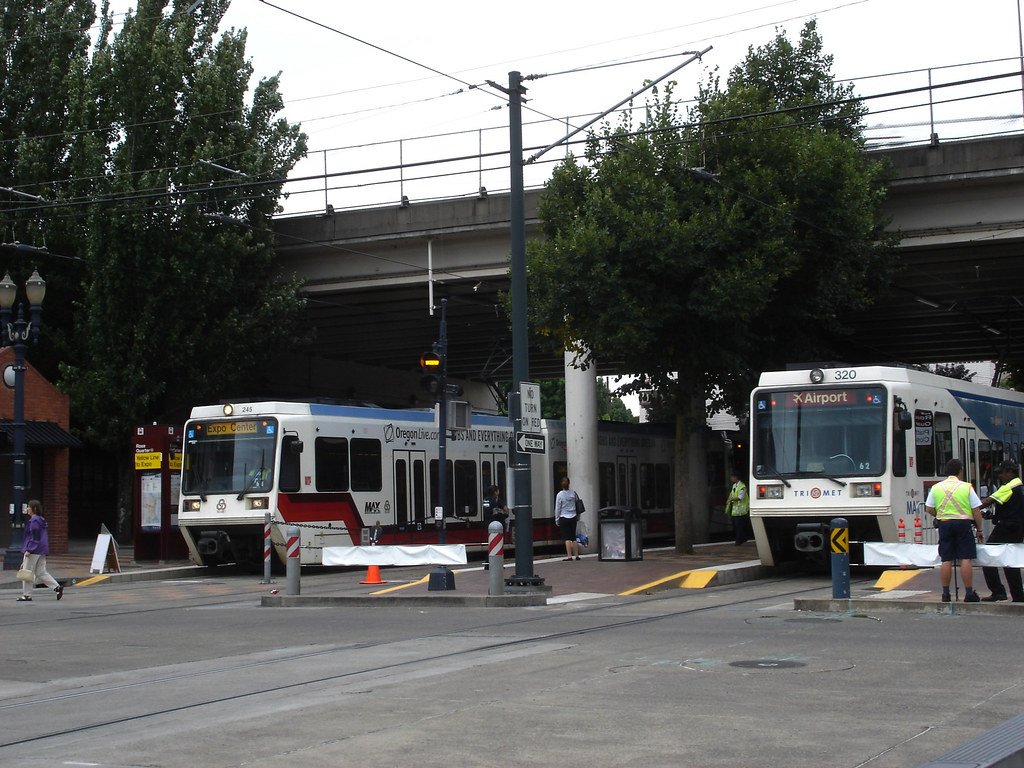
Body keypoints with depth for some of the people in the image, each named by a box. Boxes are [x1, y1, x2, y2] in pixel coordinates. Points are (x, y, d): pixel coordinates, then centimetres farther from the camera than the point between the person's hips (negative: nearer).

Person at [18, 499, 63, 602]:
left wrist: (28, 550, -20)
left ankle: (27, 595, 3)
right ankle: (57, 587, -1)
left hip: (34, 551, -9)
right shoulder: (41, 520, 15)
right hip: (42, 551, 9)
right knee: (41, 572, 10)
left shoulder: (34, 521, -13)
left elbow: (34, 537, -19)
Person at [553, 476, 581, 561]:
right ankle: (577, 555, 11)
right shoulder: (573, 493, 0)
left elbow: (557, 509, -4)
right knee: (574, 537, 10)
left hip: (564, 518, -3)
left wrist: (557, 520, 5)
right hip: (573, 517, 3)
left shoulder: (559, 495, -9)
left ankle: (569, 556, -7)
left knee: (567, 538, -3)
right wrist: (578, 517, 21)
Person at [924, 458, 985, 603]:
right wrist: (979, 530, 5)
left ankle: (945, 593, 5)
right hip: (964, 523, -3)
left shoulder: (936, 488, 6)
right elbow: (976, 511, -2)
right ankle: (969, 593, -2)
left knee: (946, 560, 4)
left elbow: (929, 509, 6)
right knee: (965, 559, -2)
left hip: (944, 524, 3)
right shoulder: (967, 487, -1)